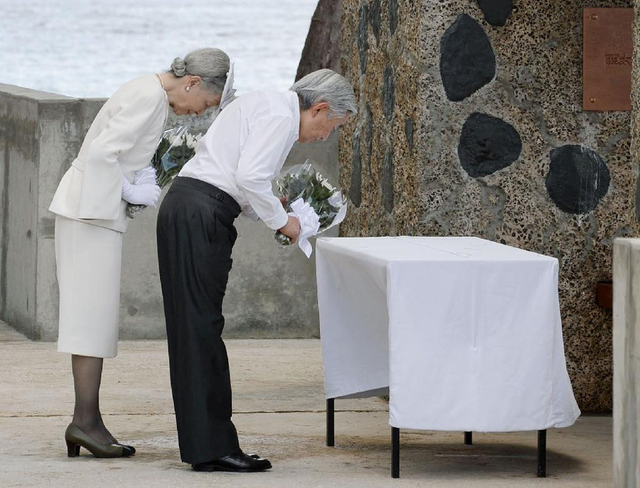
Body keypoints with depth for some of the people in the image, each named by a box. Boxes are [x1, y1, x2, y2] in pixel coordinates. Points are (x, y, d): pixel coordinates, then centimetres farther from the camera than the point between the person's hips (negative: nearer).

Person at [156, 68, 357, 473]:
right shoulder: (280, 116, -8)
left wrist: (272, 209, 15)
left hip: (186, 211, 10)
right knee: (203, 328, -10)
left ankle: (205, 445, 8)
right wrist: (281, 220, -5)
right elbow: (250, 177, -19)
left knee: (195, 329, 7)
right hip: (200, 216, -10)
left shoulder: (265, 107, 23)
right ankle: (212, 447, -10)